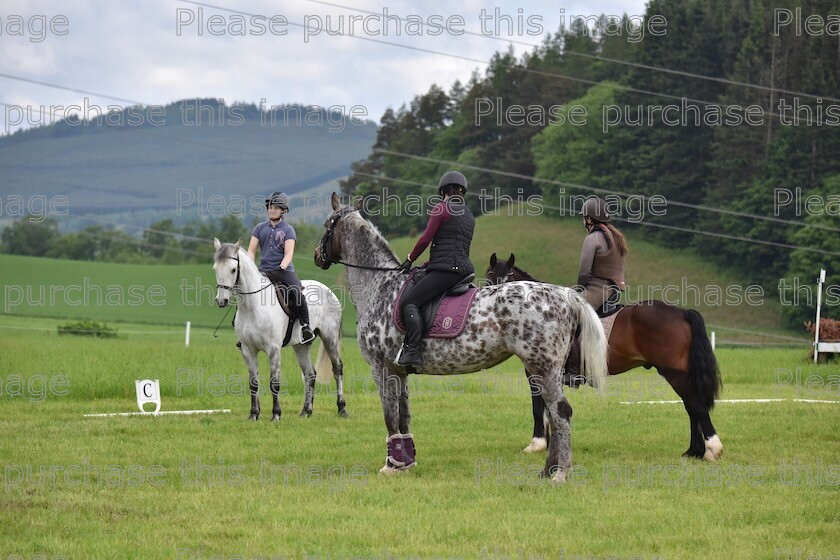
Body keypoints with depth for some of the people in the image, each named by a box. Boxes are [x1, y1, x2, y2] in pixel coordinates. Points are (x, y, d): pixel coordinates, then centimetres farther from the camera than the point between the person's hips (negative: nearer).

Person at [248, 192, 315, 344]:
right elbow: (251, 250, 7)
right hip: (264, 271, 4)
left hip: (284, 270, -4)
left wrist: (281, 268, -25)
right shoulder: (260, 228, 12)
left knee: (296, 291, -29)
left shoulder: (287, 230, 2)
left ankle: (305, 326, -23)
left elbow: (289, 253, -8)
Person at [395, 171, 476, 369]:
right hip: (464, 269, 9)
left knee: (410, 301, -14)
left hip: (446, 269, -9)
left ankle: (413, 351, -27)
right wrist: (429, 263, 27)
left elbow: (425, 239, -7)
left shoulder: (441, 209, -3)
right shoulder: (469, 216, 22)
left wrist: (410, 259, 9)